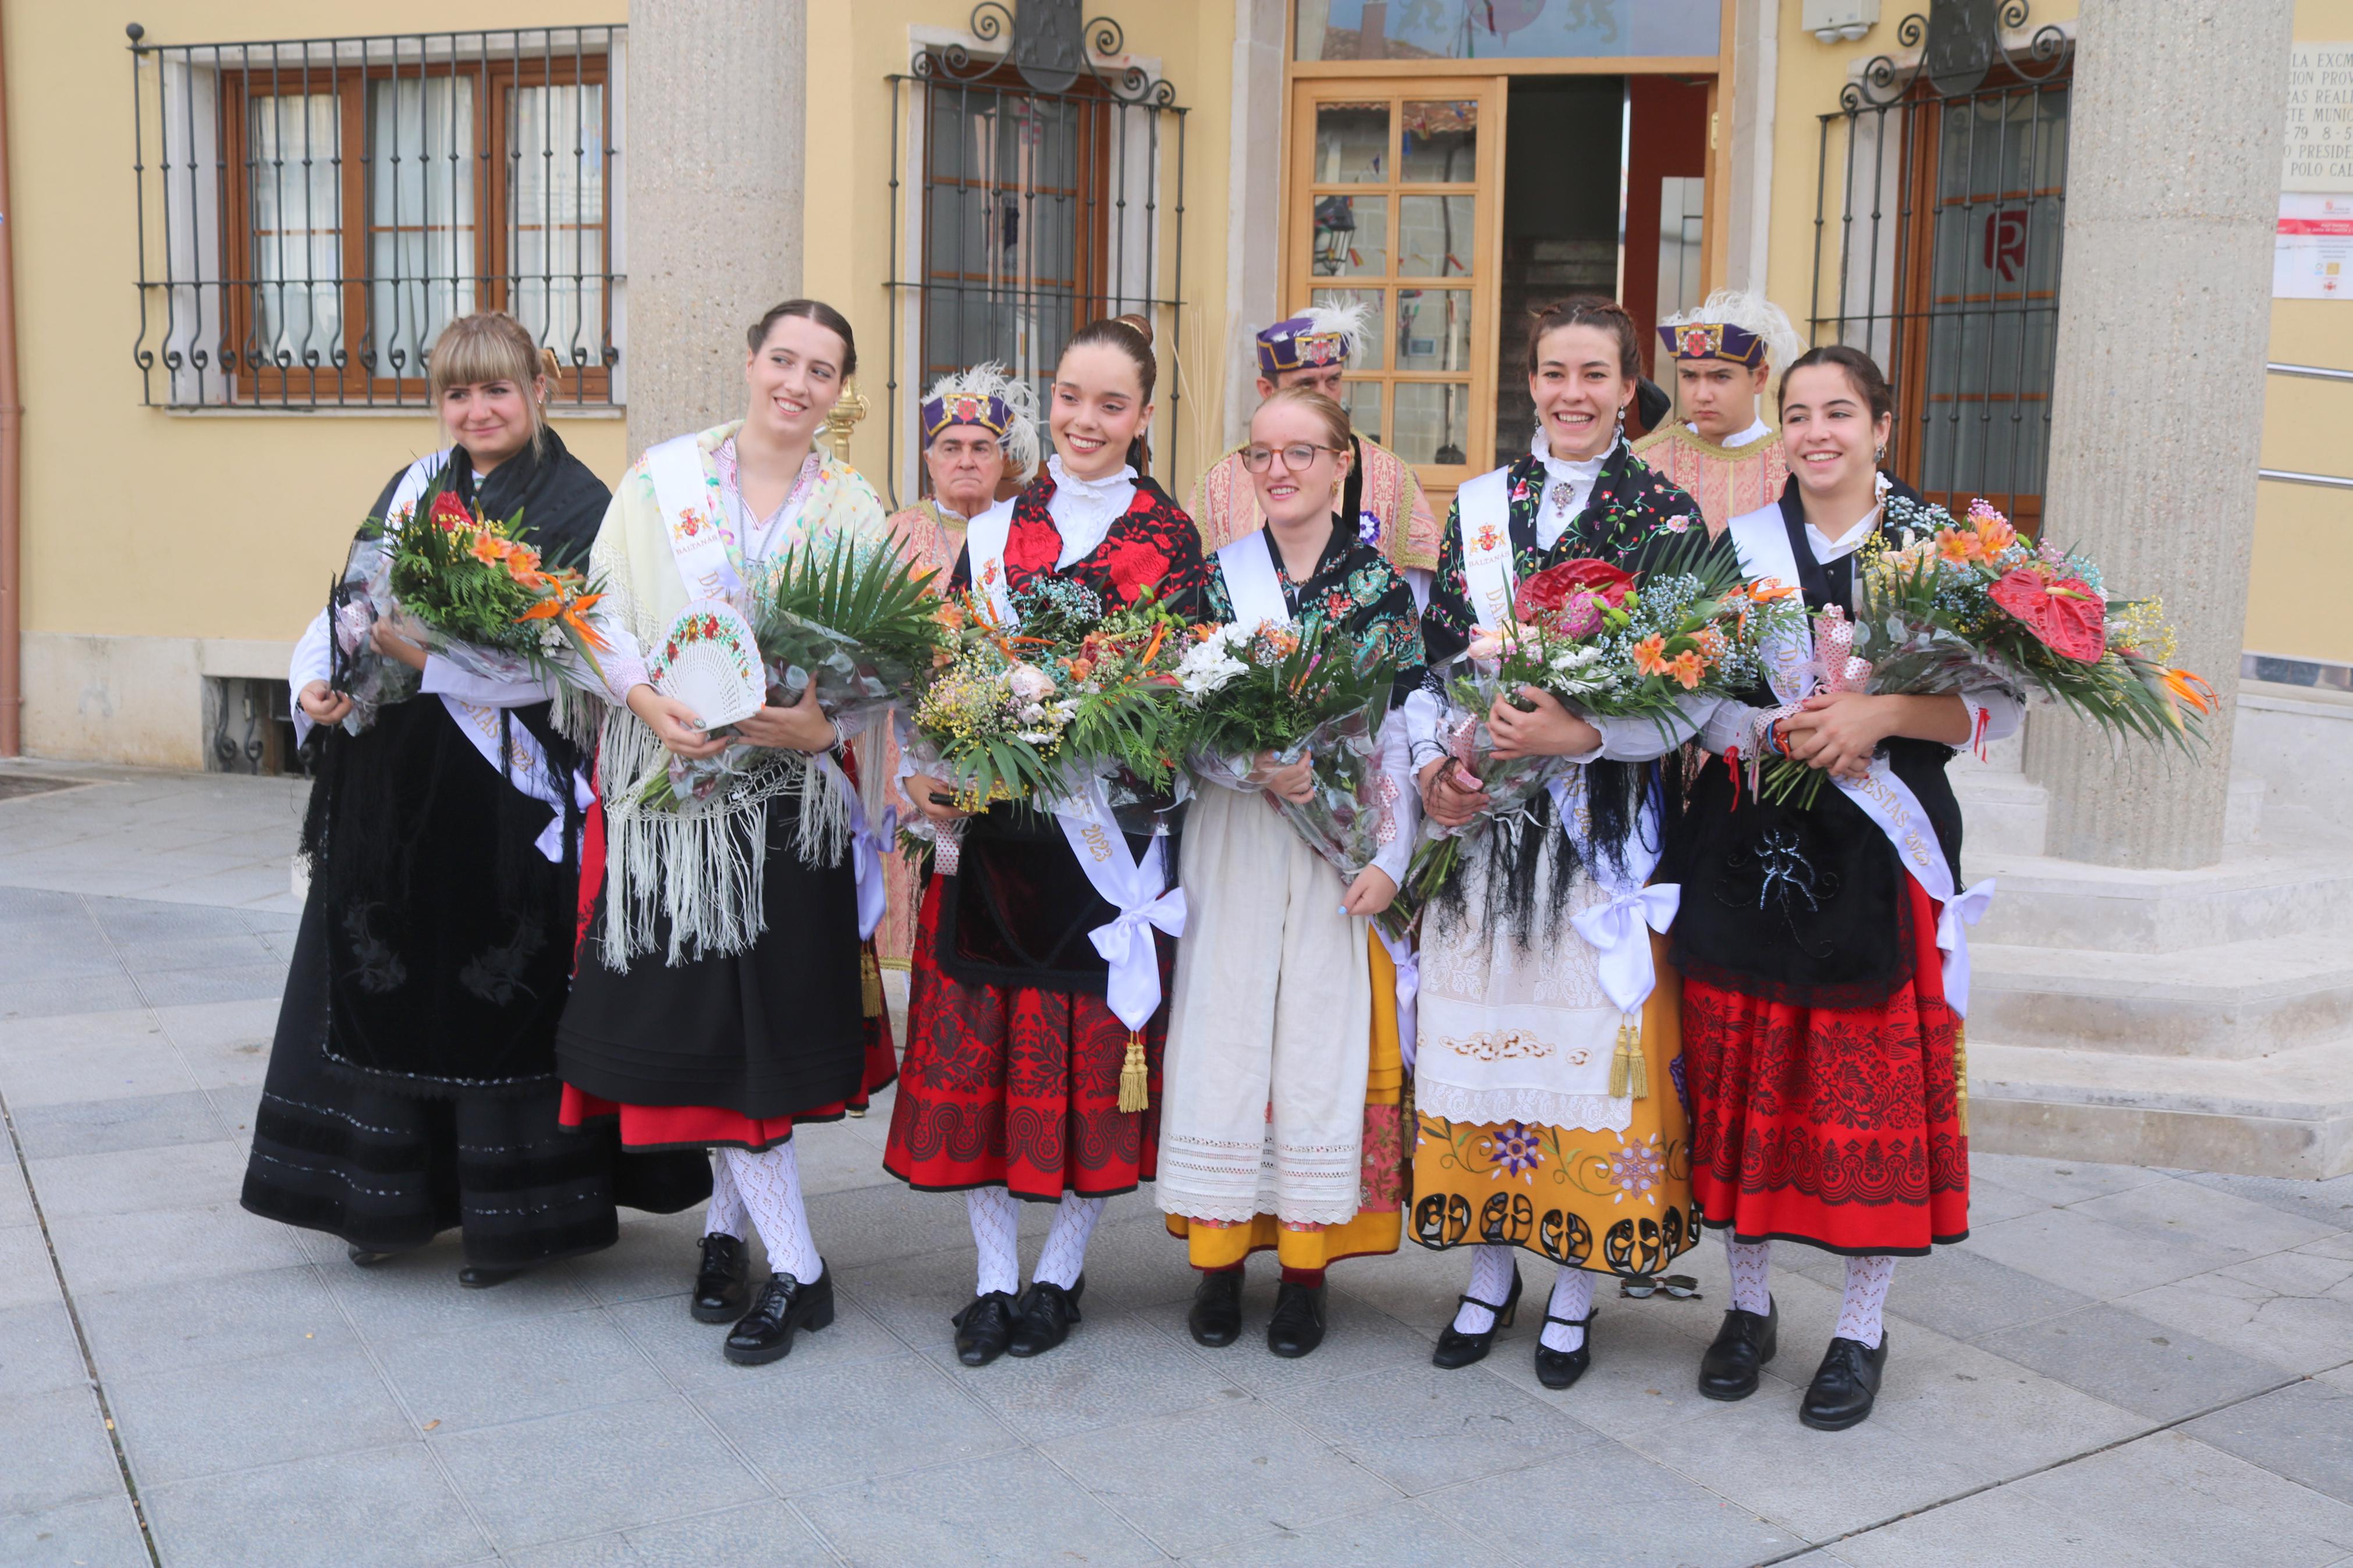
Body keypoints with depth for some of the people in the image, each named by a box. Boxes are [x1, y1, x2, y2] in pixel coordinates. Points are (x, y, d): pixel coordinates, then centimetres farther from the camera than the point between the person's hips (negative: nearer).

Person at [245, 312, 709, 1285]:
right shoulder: (411, 490, 14)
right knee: (387, 979, 11)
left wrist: (432, 657, -23)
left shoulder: (579, 507, -5)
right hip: (391, 787, 6)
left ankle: (512, 1213, 15)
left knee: (502, 994, 0)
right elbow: (349, 604, 12)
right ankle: (398, 1199, 26)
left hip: (503, 797, -6)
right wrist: (315, 684, -7)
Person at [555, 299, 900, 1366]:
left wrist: (822, 724, -17)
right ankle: (796, 1268, 10)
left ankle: (729, 1223, 19)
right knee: (701, 1012, -1)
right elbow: (605, 610, 1)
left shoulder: (854, 509, 6)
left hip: (792, 789, 1)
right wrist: (648, 700, -16)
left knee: (767, 1014, 0)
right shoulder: (663, 478, 4)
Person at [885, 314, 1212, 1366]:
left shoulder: (1170, 537, 3)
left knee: (1094, 1053, 3)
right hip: (989, 829, 2)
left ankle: (1062, 1270, 21)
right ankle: (994, 1275, 19)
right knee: (977, 1049, 4)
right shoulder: (993, 530, 10)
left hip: (1112, 831, -2)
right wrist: (928, 776, -5)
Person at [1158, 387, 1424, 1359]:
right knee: (1224, 1034, 1)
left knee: (1324, 1039, 0)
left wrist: (1391, 857, -7)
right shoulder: (1217, 577, 6)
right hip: (1232, 839, 1)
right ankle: (1220, 1255, 14)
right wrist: (1252, 768, -16)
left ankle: (1306, 1266, 13)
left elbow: (1405, 732, 1)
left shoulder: (1381, 584, 3)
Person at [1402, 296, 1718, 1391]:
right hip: (1481, 815, 3)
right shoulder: (1477, 507, 10)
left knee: (1589, 1039, 1)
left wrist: (1581, 736, -19)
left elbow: (1696, 692, -6)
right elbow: (1434, 657, 10)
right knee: (1479, 1029, 7)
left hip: (1603, 826, -3)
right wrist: (1432, 761, -7)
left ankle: (1575, 1289, 17)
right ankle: (1491, 1267, 25)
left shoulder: (1666, 515, 0)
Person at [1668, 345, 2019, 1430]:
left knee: (1874, 1083, 1)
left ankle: (1862, 1329, 17)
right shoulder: (1739, 544, 8)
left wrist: (1879, 716, -18)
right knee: (1745, 1075, 6)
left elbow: (1998, 703, -3)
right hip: (1746, 841, 2)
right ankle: (1750, 1305, 24)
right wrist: (1779, 730, -17)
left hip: (1879, 847, -1)